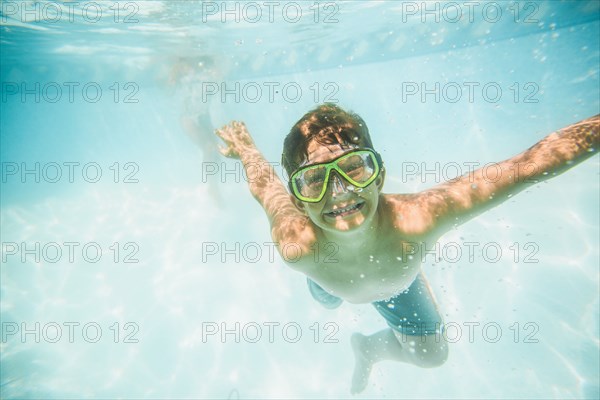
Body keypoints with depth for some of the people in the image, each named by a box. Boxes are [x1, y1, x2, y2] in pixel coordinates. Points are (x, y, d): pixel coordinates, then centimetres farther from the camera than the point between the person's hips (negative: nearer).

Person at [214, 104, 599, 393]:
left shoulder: (416, 220, -52)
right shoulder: (298, 246, -48)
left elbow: (529, 165, -48)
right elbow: (265, 184, -29)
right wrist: (244, 147, -10)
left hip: (399, 282, 0)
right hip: (328, 279, 1)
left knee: (432, 354, 19)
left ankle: (369, 347, 48)